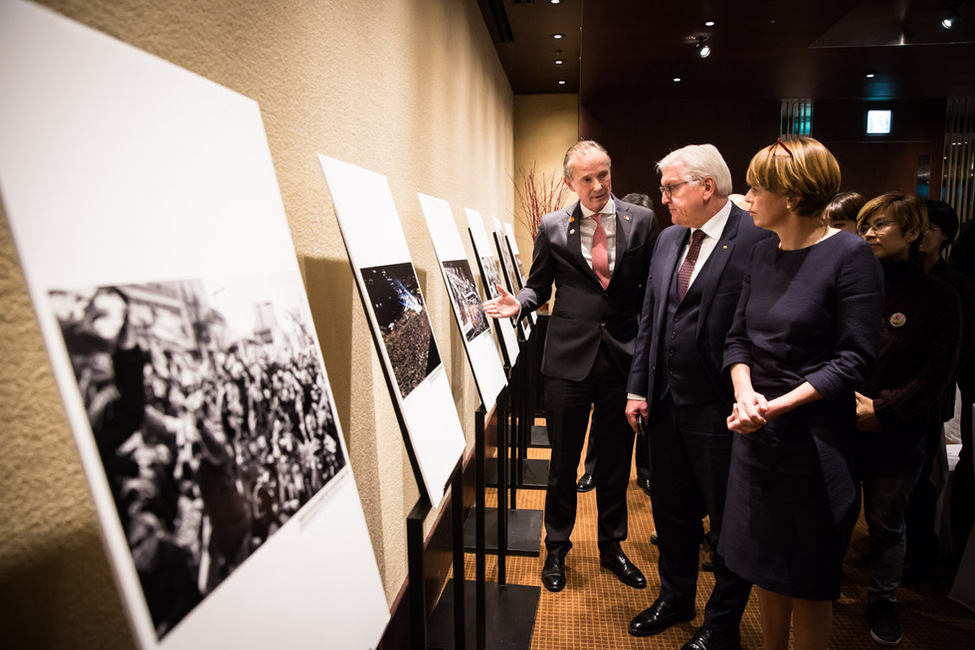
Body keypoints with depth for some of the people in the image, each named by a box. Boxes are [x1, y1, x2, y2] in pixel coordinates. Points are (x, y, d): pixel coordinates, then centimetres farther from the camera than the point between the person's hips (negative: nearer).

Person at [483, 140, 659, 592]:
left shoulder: (642, 221, 2)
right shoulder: (552, 227, 2)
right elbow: (539, 285, 8)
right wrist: (518, 302, -13)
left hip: (623, 358, 1)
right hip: (569, 358, 0)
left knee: (616, 461, 14)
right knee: (563, 462, 10)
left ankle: (612, 547, 36)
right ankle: (556, 549, 32)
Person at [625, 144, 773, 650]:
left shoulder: (758, 239, -15)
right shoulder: (668, 239, 9)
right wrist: (638, 388, 9)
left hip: (721, 410, -7)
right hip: (667, 401, 7)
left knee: (728, 522, 13)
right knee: (670, 509, 21)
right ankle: (676, 598, 44)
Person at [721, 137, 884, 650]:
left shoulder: (850, 254, -13)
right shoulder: (765, 251, 6)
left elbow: (854, 359, -15)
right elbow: (739, 336, 7)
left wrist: (778, 405, -22)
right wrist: (746, 391, -12)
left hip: (814, 435, -6)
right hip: (756, 433, 6)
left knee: (807, 578, 11)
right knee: (763, 562, 18)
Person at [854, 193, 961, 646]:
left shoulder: (938, 298, -2)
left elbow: (934, 375, -4)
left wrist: (881, 411, -13)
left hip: (897, 434, -1)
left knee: (886, 522, 12)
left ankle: (882, 604, 32)